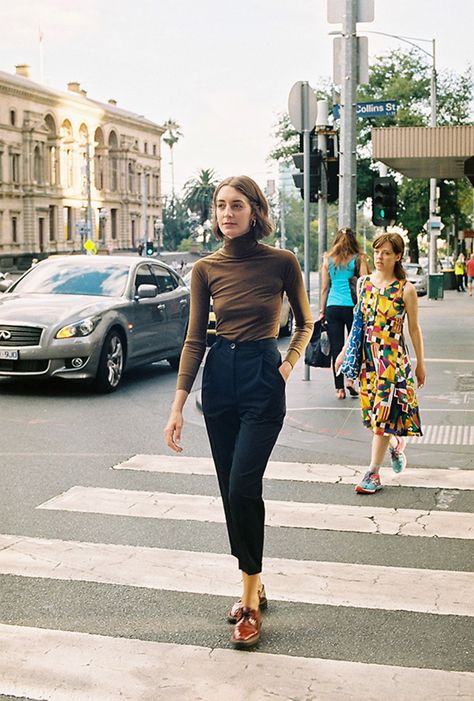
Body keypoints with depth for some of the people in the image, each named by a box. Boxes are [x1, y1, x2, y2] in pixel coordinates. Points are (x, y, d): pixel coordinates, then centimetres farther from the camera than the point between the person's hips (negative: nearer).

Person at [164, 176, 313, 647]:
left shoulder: (281, 262, -5)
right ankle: (253, 585, 25)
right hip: (219, 375, 4)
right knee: (231, 490, 9)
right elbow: (194, 339, 2)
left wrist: (289, 363, -5)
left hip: (262, 381, -4)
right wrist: (177, 406, -2)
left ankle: (250, 599, 0)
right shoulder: (206, 268, 2)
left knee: (243, 486, -13)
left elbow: (304, 323, 11)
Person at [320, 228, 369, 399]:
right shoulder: (359, 259, 1)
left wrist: (322, 311, 13)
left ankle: (339, 388, 4)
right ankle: (351, 378, -1)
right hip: (353, 307, -1)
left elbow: (324, 288, 8)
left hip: (332, 307, 2)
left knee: (336, 347, 4)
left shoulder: (328, 260, 7)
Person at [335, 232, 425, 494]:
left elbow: (414, 328, 0)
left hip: (393, 357, -4)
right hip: (367, 356, 4)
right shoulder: (363, 283, 5)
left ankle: (373, 473, 1)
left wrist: (420, 363, 5)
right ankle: (396, 443, 40)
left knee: (383, 414, -5)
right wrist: (345, 351, 14)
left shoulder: (406, 289, -7)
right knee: (375, 412, 11)